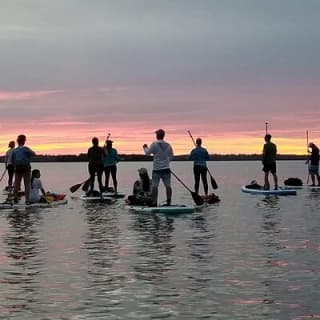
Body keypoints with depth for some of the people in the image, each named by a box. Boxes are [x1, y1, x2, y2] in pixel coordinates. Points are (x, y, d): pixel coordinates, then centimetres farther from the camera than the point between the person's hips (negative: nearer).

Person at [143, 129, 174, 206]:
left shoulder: (154, 144, -8)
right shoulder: (168, 145, 5)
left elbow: (147, 153, -1)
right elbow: (171, 157, 12)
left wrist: (145, 147, 19)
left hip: (156, 169, -4)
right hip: (166, 168, 4)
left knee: (154, 186, -1)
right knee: (168, 186, 5)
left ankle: (154, 202, -5)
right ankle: (169, 202, 6)